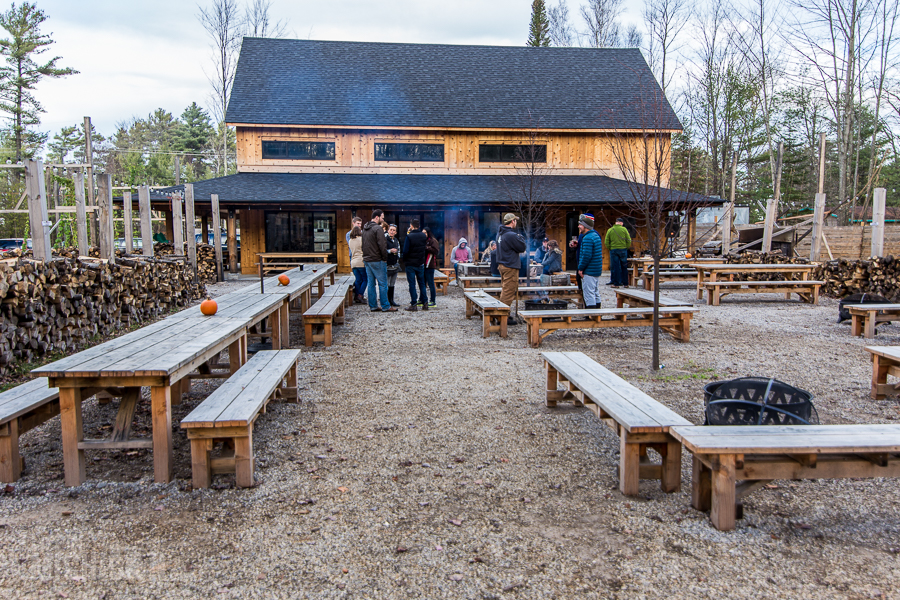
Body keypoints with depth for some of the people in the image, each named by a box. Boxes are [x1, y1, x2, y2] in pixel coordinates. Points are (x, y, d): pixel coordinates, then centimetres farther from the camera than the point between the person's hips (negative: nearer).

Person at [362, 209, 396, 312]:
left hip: (367, 260, 8)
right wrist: (385, 258, -8)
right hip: (377, 260, -8)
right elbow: (382, 245, -18)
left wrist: (365, 256, 16)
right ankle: (385, 306, -1)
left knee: (371, 283, 10)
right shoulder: (378, 228, -13)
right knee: (382, 283, -3)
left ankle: (373, 306, 13)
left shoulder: (365, 229, 14)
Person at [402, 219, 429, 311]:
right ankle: (425, 303, 13)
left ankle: (413, 304, 1)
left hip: (410, 264, -5)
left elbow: (405, 250, -15)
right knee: (422, 283, 13)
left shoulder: (409, 236, -16)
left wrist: (404, 260, 0)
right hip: (420, 263, 5)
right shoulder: (423, 236, 1)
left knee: (412, 284, 1)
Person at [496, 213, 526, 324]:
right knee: (509, 292, -6)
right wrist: (521, 238, 1)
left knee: (505, 290, 18)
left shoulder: (500, 233, 11)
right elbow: (522, 248, -15)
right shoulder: (511, 235, -20)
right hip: (510, 267, -10)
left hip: (502, 264, 10)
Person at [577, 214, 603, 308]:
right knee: (596, 294, 14)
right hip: (597, 270, 10)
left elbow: (586, 255, -23)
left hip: (589, 271, -10)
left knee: (589, 294, -8)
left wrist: (580, 268, -14)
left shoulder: (587, 238, -18)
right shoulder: (596, 235, 15)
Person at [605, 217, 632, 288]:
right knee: (624, 267, 9)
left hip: (613, 250, 0)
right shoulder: (624, 229, -2)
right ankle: (625, 283, 13)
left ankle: (616, 283, 1)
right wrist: (626, 248, 10)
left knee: (615, 267, 2)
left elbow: (606, 242, 1)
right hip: (623, 250, 0)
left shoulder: (610, 230, 1)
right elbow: (628, 240, -2)